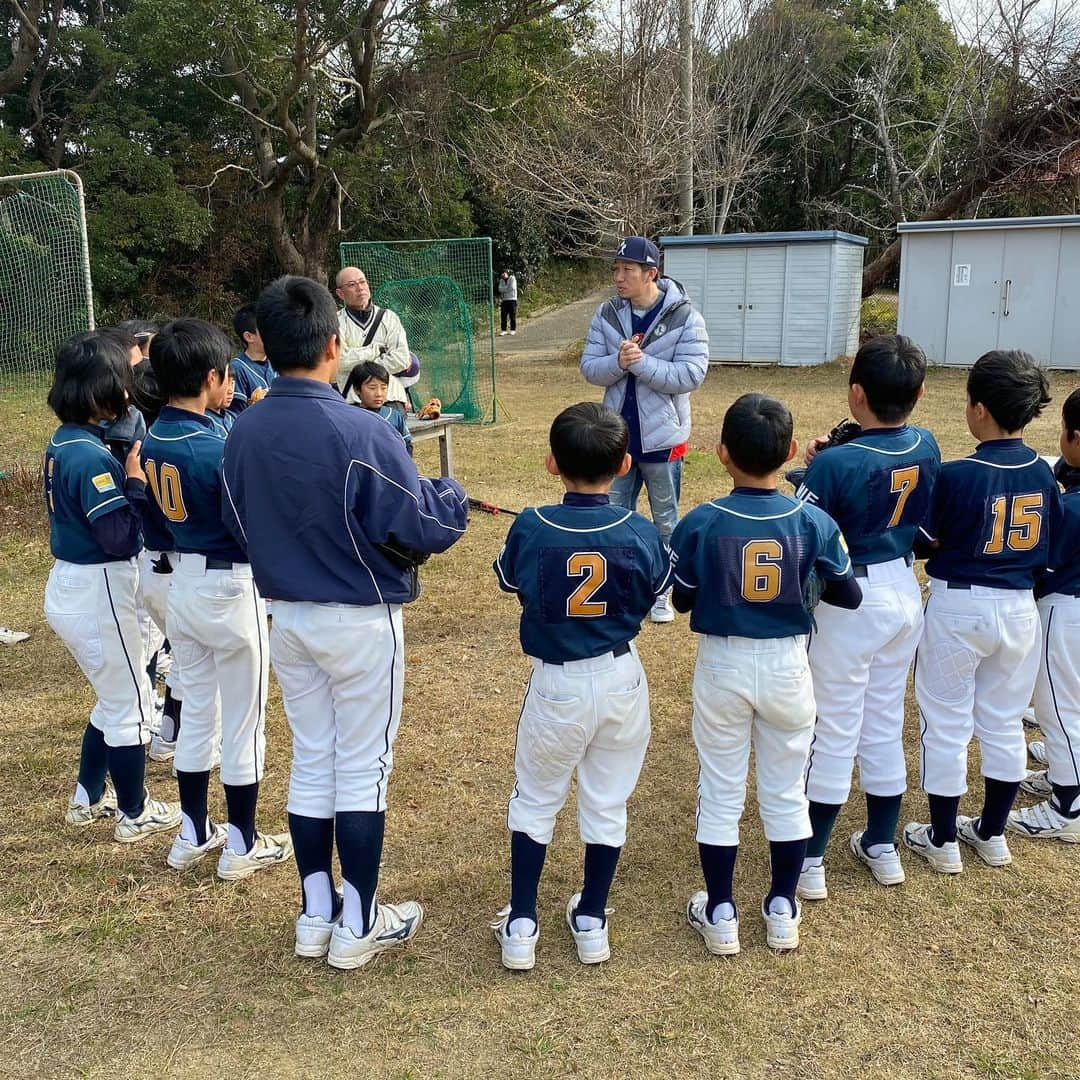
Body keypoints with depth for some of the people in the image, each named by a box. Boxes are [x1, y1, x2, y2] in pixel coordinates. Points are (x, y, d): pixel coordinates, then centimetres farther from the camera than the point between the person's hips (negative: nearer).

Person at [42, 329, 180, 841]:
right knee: (130, 704, 8)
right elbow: (120, 539, -24)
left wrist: (126, 475, 0)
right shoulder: (92, 457, -24)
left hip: (70, 588, 9)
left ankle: (88, 798, 36)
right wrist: (136, 482, -16)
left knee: (115, 698, 24)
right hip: (98, 593, -9)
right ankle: (135, 814, 23)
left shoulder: (62, 443, 6)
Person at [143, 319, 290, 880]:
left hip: (182, 582, 8)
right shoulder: (218, 449, -23)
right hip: (230, 588, -7)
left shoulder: (154, 441, 0)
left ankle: (194, 835, 31)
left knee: (196, 710, 20)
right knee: (243, 720, 7)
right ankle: (242, 845, 20)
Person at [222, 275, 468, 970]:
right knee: (363, 770, 8)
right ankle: (359, 927, 20)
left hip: (288, 619, 6)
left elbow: (242, 524, 9)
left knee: (311, 763, 18)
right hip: (361, 623, -6)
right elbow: (426, 529, -19)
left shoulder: (243, 433, -4)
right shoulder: (361, 432, -24)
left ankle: (316, 917, 29)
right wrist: (452, 496, 2)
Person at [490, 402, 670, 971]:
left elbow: (509, 580, 3)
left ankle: (521, 924, 22)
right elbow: (658, 589, 4)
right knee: (607, 802, 17)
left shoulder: (529, 528, -17)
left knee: (535, 799, 17)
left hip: (556, 683, -1)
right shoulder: (640, 534, -15)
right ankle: (591, 920, 29)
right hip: (620, 678, 1)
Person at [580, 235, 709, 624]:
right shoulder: (607, 314, 0)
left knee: (665, 521, 11)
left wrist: (641, 362, -25)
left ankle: (661, 592, 27)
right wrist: (618, 362, -23)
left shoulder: (685, 318, -12)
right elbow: (590, 368, -2)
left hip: (661, 437, -3)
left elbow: (690, 376, -18)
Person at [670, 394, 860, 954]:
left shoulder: (700, 523, -15)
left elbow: (682, 601, -5)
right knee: (786, 792, 17)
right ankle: (783, 911, 29)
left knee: (720, 794, 13)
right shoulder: (814, 521, -11)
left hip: (722, 666, -1)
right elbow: (849, 596, -3)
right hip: (787, 666, 1)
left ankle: (719, 915, 23)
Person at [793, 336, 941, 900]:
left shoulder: (836, 465, -24)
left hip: (851, 603, -6)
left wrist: (812, 469, -7)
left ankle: (809, 861, 16)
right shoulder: (926, 447, -4)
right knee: (885, 723, 19)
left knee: (836, 730, 4)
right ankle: (882, 847, 32)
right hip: (906, 593, 6)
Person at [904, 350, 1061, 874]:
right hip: (1019, 608, 5)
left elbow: (926, 541, -10)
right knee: (1003, 722, 18)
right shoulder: (1044, 474, -4)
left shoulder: (957, 475, -20)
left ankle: (942, 840, 20)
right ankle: (992, 833, 32)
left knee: (947, 724, 9)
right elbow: (1048, 549, 5)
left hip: (958, 607, -5)